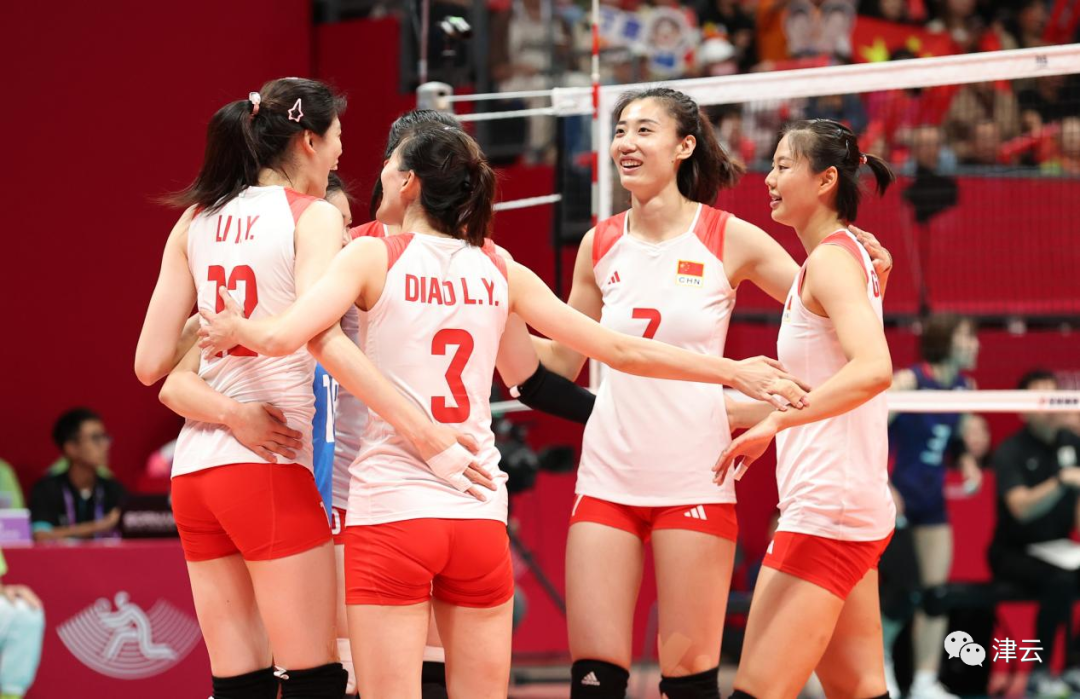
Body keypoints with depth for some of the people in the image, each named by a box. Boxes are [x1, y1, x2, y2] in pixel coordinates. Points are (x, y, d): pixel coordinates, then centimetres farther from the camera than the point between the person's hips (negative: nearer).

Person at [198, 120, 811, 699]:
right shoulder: (499, 270, 10)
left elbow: (283, 337, -14)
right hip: (479, 513, 4)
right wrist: (734, 372, 18)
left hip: (390, 510, -4)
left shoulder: (373, 256, -1)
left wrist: (233, 329, 8)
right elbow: (619, 349, 9)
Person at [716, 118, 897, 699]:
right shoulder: (845, 255, 17)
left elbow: (873, 369, -28)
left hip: (825, 513, -10)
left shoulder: (830, 258, -12)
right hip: (858, 511, 10)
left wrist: (775, 420, -29)